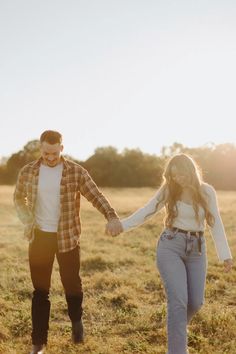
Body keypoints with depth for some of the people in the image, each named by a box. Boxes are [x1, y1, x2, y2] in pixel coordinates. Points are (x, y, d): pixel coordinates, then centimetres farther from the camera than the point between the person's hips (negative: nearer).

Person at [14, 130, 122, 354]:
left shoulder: (76, 172, -8)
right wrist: (27, 220, 1)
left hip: (67, 237, -1)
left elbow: (95, 195, -15)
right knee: (40, 290, 7)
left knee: (72, 284, 8)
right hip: (39, 237, 2)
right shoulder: (28, 172, -1)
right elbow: (18, 198, 16)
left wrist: (111, 216, -32)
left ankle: (76, 322, 38)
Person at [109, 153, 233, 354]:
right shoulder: (168, 190, -1)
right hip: (171, 246, -2)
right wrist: (122, 225, -5)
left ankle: (177, 330, 38)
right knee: (178, 301, -12)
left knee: (196, 302, 6)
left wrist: (225, 255, -2)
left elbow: (216, 224, 2)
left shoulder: (207, 192, 1)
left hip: (196, 249, 3)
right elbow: (147, 211, 2)